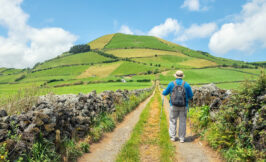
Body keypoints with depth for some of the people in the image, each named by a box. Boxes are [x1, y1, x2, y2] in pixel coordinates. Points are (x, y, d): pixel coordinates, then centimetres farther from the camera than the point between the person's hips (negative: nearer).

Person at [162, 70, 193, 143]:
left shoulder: (171, 84, -4)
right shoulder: (186, 84, -2)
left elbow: (164, 93, 6)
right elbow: (191, 96, 4)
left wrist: (164, 91, 29)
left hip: (174, 106, -1)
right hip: (183, 106, 1)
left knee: (172, 121, 12)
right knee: (182, 122, 8)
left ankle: (173, 137, 13)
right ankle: (182, 138, 11)